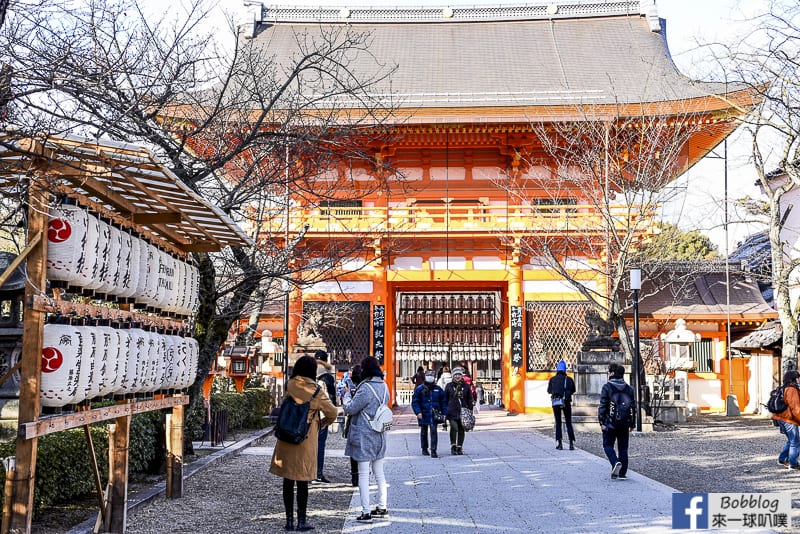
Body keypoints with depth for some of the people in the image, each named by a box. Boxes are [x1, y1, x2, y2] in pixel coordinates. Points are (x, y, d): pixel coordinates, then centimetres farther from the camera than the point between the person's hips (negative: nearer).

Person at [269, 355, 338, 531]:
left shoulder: (290, 386, -2)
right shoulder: (315, 391, -8)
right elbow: (332, 413, 0)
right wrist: (321, 424, 18)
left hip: (286, 439, 3)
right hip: (306, 440, -3)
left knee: (288, 480, 10)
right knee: (302, 480, 5)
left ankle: (289, 520, 15)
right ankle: (301, 521, 9)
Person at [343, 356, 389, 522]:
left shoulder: (366, 388, -20)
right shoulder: (384, 386, 6)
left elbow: (350, 409, -15)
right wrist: (355, 395, 13)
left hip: (364, 436, -8)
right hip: (379, 436, 8)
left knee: (363, 474, -2)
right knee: (379, 473, 16)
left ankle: (366, 512, -1)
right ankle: (382, 508, 23)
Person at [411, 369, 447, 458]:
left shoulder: (438, 389, 6)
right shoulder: (419, 389, -2)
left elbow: (444, 402, 11)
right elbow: (415, 402, -3)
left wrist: (444, 413, 4)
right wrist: (418, 412, -14)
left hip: (434, 416, 0)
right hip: (423, 415, 0)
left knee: (433, 431, -10)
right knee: (424, 432, 13)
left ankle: (433, 451, -11)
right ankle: (424, 449, 28)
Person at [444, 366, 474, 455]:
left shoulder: (466, 386, 8)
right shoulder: (449, 386, 5)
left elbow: (470, 399, 12)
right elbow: (445, 399, 9)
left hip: (463, 411, 2)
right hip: (452, 411, -2)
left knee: (461, 430, 5)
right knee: (454, 428, -18)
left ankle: (459, 448, 17)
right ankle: (453, 446, -3)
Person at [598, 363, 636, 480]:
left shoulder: (607, 387, -7)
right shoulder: (629, 388, 7)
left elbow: (602, 406, -10)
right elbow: (633, 407, 10)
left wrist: (602, 422, -6)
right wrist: (632, 424, 15)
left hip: (610, 423, -4)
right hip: (625, 423, 4)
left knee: (608, 445, 9)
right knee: (623, 448, 9)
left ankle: (615, 462, -16)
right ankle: (622, 473, 8)